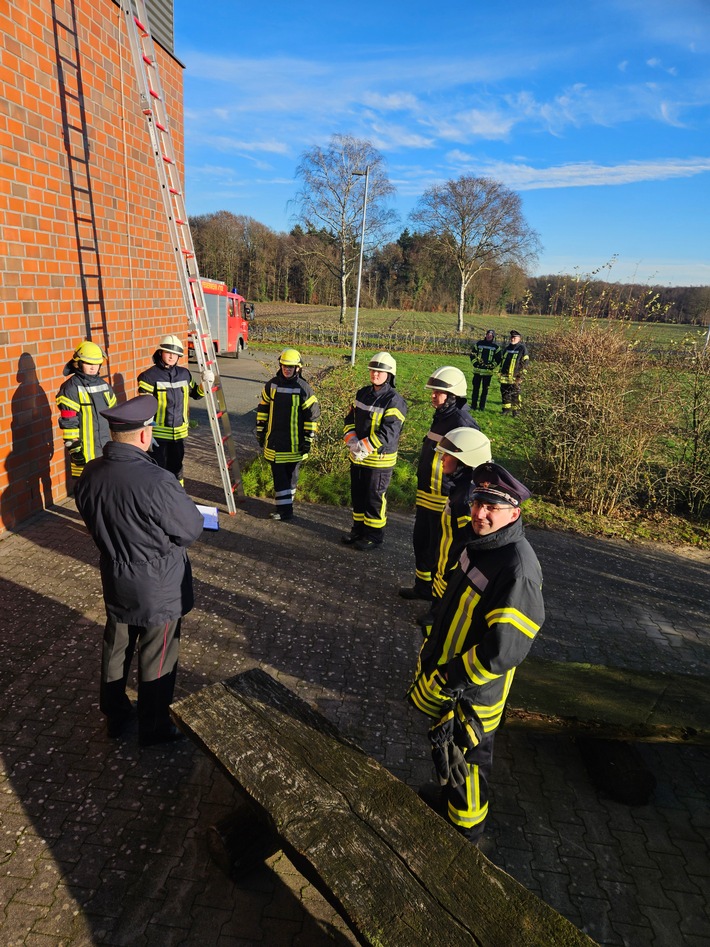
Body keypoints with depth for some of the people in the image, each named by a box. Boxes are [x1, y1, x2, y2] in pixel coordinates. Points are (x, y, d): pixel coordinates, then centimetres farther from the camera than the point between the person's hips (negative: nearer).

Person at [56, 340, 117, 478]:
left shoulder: (104, 385, 11)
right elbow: (68, 423, -14)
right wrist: (74, 449, -16)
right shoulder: (71, 388, -11)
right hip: (85, 451, -7)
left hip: (107, 448, 7)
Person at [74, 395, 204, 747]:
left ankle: (114, 714, 45)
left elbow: (95, 522, 5)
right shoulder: (156, 481, -32)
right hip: (158, 589, -6)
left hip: (115, 582, 6)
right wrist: (180, 505, -1)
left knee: (115, 650, 24)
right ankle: (153, 728, 33)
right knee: (156, 661, 14)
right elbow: (191, 530, -19)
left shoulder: (90, 474, -11)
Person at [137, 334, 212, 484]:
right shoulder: (149, 376, -10)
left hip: (179, 432, 5)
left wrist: (205, 385, 1)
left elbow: (195, 393, 21)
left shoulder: (185, 373, 5)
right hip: (158, 433, -5)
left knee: (176, 467, 18)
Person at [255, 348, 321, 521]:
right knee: (279, 475, 5)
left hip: (295, 443, -3)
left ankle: (285, 506, 20)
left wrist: (308, 439, -8)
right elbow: (263, 408, 13)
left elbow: (312, 414, -6)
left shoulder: (304, 389, -9)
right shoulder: (271, 385, 3)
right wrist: (260, 430, 12)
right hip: (274, 441, 3)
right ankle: (285, 509, 13)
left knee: (291, 476, 9)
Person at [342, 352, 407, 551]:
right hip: (357, 457, 7)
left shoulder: (394, 401, -16)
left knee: (375, 498, 4)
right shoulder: (363, 393, 7)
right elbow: (350, 419, 8)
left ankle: (374, 536, 20)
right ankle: (358, 529, 35)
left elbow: (388, 434, -23)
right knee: (357, 495, 18)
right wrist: (352, 440, -9)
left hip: (379, 460, -7)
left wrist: (364, 447, -23)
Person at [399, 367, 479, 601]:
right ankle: (423, 586, 37)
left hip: (445, 500, -9)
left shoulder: (462, 424, -20)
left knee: (440, 550, 2)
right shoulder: (440, 417, 10)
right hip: (426, 494, 9)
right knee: (421, 541, 19)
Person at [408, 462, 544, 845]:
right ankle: (447, 796, 57)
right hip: (444, 676, 8)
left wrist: (442, 682, -22)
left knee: (463, 759, 16)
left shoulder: (518, 570, -31)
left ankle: (465, 829, 42)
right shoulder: (480, 542, -2)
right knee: (443, 747, 29)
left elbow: (501, 653, -31)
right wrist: (430, 657, 16)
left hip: (471, 692, -8)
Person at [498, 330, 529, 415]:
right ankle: (506, 409, 18)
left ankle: (515, 410, 8)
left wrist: (520, 376, -13)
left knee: (515, 394, -1)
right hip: (505, 376, 6)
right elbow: (502, 361, 24)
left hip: (515, 377, -6)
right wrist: (501, 372, 18)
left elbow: (525, 363, -7)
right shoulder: (507, 348, 16)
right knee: (504, 393, 8)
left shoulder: (522, 349, -3)